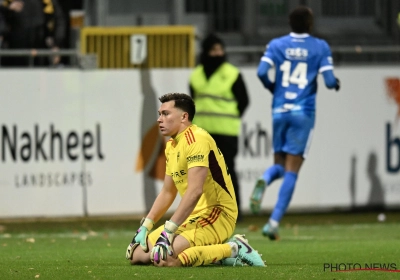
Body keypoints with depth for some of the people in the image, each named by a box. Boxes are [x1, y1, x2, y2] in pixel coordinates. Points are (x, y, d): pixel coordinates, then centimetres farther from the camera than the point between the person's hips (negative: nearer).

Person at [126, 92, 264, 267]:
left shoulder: (196, 139, -16)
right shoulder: (171, 145, 15)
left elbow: (195, 191, -26)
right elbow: (167, 193, 21)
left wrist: (168, 231, -29)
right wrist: (144, 228, 10)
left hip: (218, 215, -10)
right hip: (192, 217, 10)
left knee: (163, 257, -30)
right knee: (136, 254, 1)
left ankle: (232, 249, -12)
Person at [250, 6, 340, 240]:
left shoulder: (277, 45, 5)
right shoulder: (320, 47, 0)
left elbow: (262, 72, -8)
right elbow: (329, 80, -6)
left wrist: (271, 87, 12)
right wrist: (336, 83, 18)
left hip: (279, 111, 2)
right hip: (303, 113, -2)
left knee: (279, 165, 16)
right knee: (292, 171, -1)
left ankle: (264, 181, -21)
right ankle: (274, 222, -10)